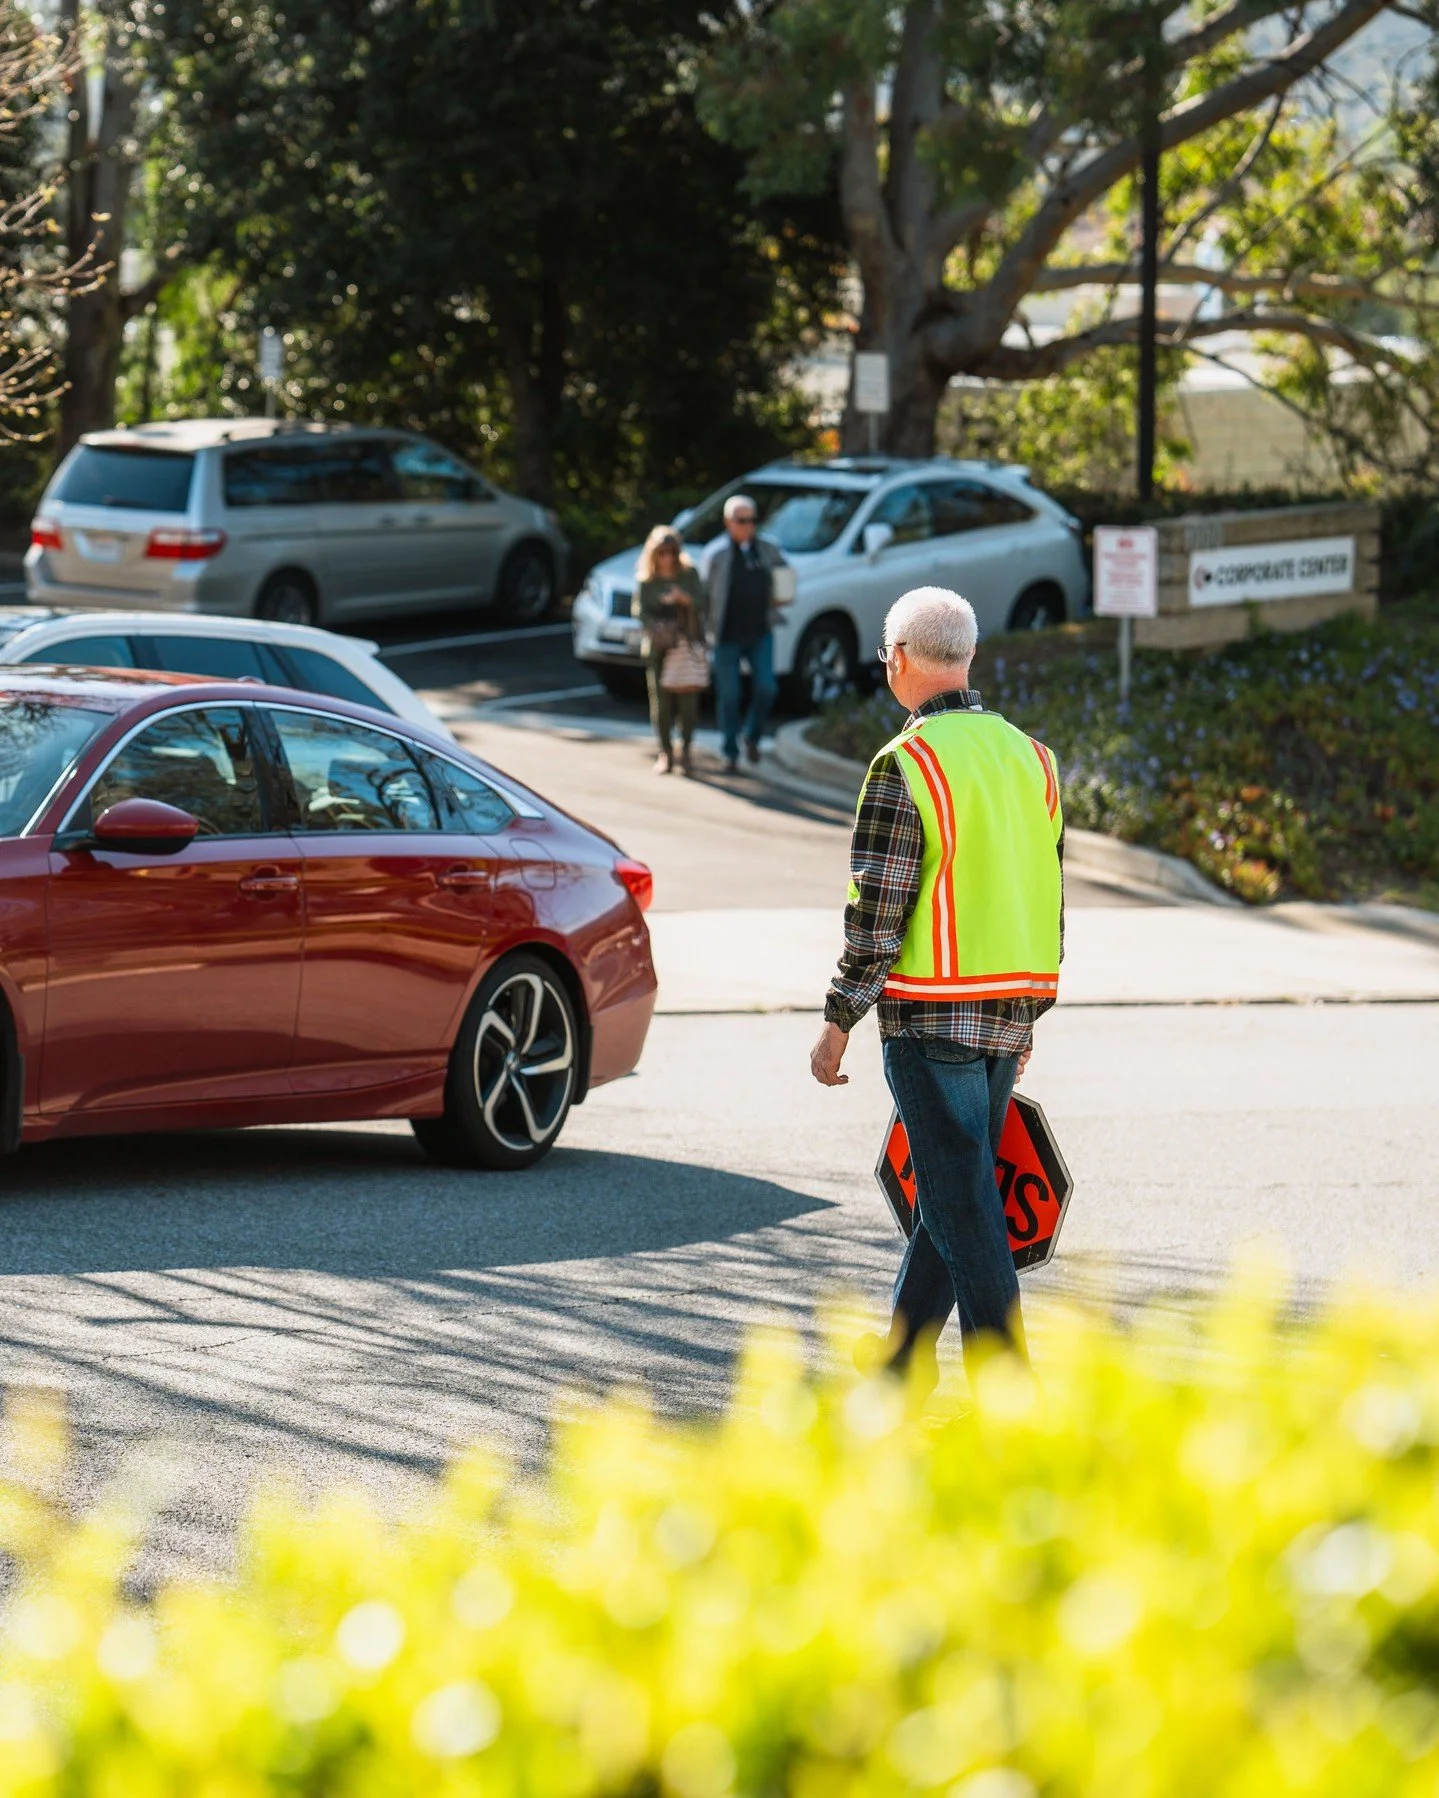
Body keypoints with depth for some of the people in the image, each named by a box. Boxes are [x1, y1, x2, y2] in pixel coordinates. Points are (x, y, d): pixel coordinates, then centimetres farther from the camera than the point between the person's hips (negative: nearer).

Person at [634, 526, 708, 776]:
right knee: (661, 701, -5)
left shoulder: (689, 574, 3)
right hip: (658, 648, 0)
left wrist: (684, 598, -22)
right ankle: (666, 753, 4)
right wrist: (657, 629, -20)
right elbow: (641, 611, -3)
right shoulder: (645, 580, 3)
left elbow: (703, 605, -2)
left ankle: (686, 750, 6)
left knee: (688, 700, -7)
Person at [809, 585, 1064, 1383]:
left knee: (962, 1201, -4)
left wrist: (838, 1021, -6)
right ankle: (898, 1368, 27)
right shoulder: (1028, 756, 9)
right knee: (951, 1191, 16)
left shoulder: (906, 765, -13)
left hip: (932, 1014, -7)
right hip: (1009, 1013, 7)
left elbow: (876, 910, -14)